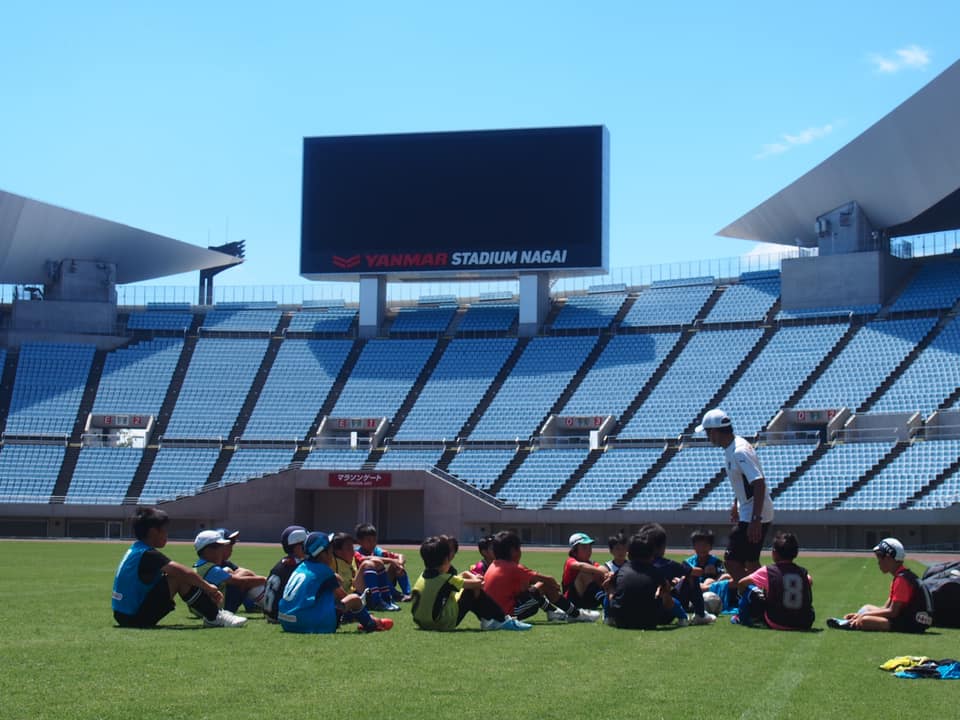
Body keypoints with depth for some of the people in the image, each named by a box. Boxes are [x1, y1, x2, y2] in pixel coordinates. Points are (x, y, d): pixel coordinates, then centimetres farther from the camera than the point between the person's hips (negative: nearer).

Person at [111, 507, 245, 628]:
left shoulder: (135, 550, 13)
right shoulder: (147, 554, -17)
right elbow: (184, 572, -26)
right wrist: (208, 587, -9)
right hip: (137, 619, -10)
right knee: (180, 578, -16)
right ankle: (214, 617, -10)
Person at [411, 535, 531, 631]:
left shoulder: (423, 577, 7)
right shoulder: (445, 580, -15)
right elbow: (478, 583, -9)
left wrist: (472, 578, 15)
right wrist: (476, 580, 13)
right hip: (444, 624, -8)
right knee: (473, 592, 1)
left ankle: (487, 620, 23)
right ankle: (501, 621, 8)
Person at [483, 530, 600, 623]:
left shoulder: (494, 566, 8)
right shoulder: (513, 568, -15)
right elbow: (548, 580, -11)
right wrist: (556, 585, 10)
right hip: (509, 613, -9)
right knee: (547, 587, -5)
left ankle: (552, 612, 31)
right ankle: (576, 614, 5)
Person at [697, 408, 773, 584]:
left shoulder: (739, 451, -23)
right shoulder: (731, 448, 8)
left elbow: (759, 483, -29)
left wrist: (755, 520, -31)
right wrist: (736, 504, 30)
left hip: (754, 516, -10)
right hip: (749, 514, 10)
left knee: (732, 561, -9)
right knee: (750, 563, 16)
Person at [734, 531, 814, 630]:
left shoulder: (767, 571, -7)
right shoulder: (803, 573, 2)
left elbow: (742, 583, 6)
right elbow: (810, 582, 28)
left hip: (777, 624, -3)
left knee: (749, 589, 10)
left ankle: (743, 618, 30)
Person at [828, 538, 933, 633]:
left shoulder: (902, 579, -16)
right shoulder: (900, 576, 17)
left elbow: (892, 612, -20)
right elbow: (886, 608, 17)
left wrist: (865, 614, -12)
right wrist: (860, 614, 8)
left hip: (914, 624, -11)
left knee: (865, 620, -26)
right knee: (867, 608, 19)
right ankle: (852, 622, -1)